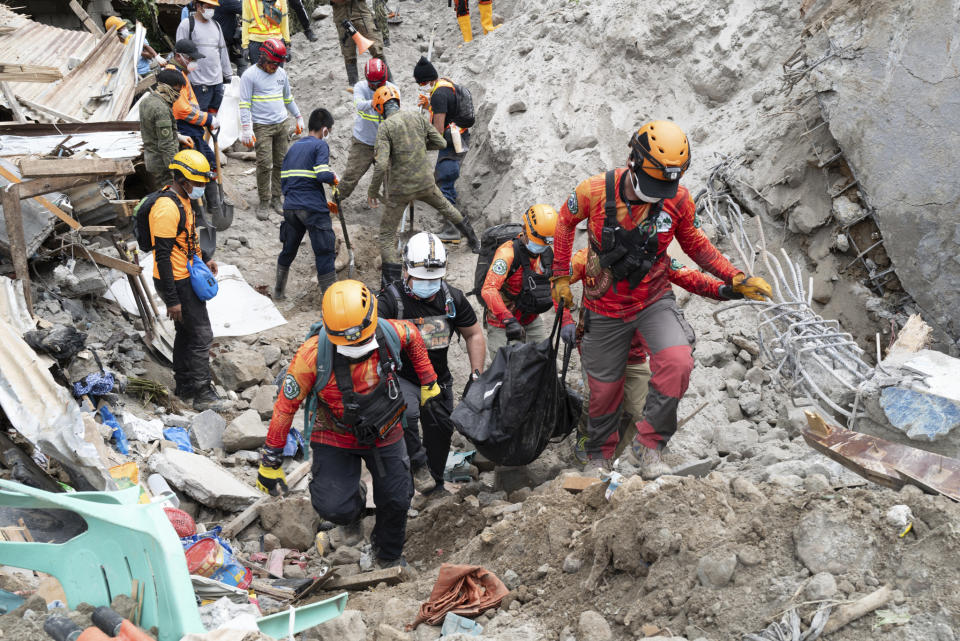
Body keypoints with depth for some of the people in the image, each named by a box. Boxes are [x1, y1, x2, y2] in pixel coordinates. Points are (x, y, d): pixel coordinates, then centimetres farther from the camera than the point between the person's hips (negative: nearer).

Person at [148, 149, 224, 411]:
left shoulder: (183, 201, 9)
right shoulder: (167, 208, -24)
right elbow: (163, 256, -25)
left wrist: (202, 261, 17)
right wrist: (172, 300, -24)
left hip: (187, 279, 10)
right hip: (177, 284, -10)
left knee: (186, 332, 19)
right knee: (201, 335, -6)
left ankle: (184, 385, 32)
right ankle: (202, 394, 1)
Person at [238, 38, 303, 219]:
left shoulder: (281, 73, 11)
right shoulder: (250, 75, -7)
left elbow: (288, 98, 25)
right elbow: (245, 104, -9)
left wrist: (298, 117, 26)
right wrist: (246, 129, -16)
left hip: (281, 124, 6)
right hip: (262, 126, -6)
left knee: (281, 163, 6)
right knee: (265, 165, -10)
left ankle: (276, 197, 17)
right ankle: (264, 201, 0)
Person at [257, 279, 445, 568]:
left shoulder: (389, 333, -23)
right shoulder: (312, 356, -30)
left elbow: (413, 337, 4)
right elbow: (286, 406, -18)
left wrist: (428, 383, 10)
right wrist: (270, 462, -13)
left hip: (384, 433, 2)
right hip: (334, 438, -2)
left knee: (396, 501, 8)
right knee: (333, 508, -14)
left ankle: (389, 555, 41)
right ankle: (354, 504, 27)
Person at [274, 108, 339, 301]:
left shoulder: (293, 147, 15)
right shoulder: (320, 145, -4)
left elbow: (283, 180, 15)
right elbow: (322, 175, -19)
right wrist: (334, 177, 1)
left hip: (290, 207, 6)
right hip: (313, 209, -6)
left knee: (288, 250, 22)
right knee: (325, 252, 0)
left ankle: (278, 292, 33)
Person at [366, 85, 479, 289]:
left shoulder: (385, 127, -15)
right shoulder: (417, 117, 0)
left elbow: (381, 164, -23)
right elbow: (440, 142, 7)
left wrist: (372, 191, -11)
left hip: (401, 188, -5)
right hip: (425, 182, 5)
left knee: (387, 234, 7)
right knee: (445, 207, 34)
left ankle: (391, 285, -1)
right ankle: (473, 241, 52)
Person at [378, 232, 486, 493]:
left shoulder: (452, 299, -6)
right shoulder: (392, 299, -20)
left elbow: (474, 335, 8)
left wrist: (476, 374, 1)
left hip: (438, 378, 5)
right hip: (401, 376, -5)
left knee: (440, 432, 16)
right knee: (406, 414, -34)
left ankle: (435, 485, 40)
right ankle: (418, 466, -12)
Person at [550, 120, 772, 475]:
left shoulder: (679, 199, -15)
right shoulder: (594, 191, -21)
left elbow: (695, 243, 4)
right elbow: (565, 221, 1)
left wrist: (736, 279, -5)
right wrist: (560, 276, 4)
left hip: (654, 299, 1)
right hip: (605, 307, 0)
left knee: (677, 363, -25)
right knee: (604, 386, 11)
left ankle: (647, 443, -5)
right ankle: (599, 453, 39)